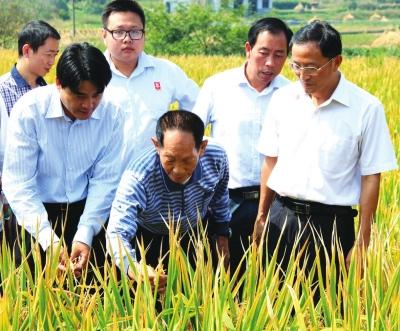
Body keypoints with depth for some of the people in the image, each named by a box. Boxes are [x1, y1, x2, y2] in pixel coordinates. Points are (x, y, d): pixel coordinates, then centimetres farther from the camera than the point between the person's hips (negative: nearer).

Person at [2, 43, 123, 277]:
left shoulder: (111, 115, -11)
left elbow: (105, 180, -8)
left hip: (88, 212, 2)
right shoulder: (29, 110, -17)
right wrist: (48, 239, -27)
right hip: (37, 214, -2)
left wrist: (85, 234, -20)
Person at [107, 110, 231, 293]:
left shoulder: (217, 158, -27)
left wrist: (222, 236, 7)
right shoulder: (138, 177, -40)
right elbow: (117, 233, -47)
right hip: (150, 241, -3)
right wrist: (134, 269, -67)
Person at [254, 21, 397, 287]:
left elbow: (371, 178, -6)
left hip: (331, 224, -3)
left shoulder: (366, 109, -9)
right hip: (281, 218, 3)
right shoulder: (283, 99, 2)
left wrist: (362, 243, -6)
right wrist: (262, 217, 14)